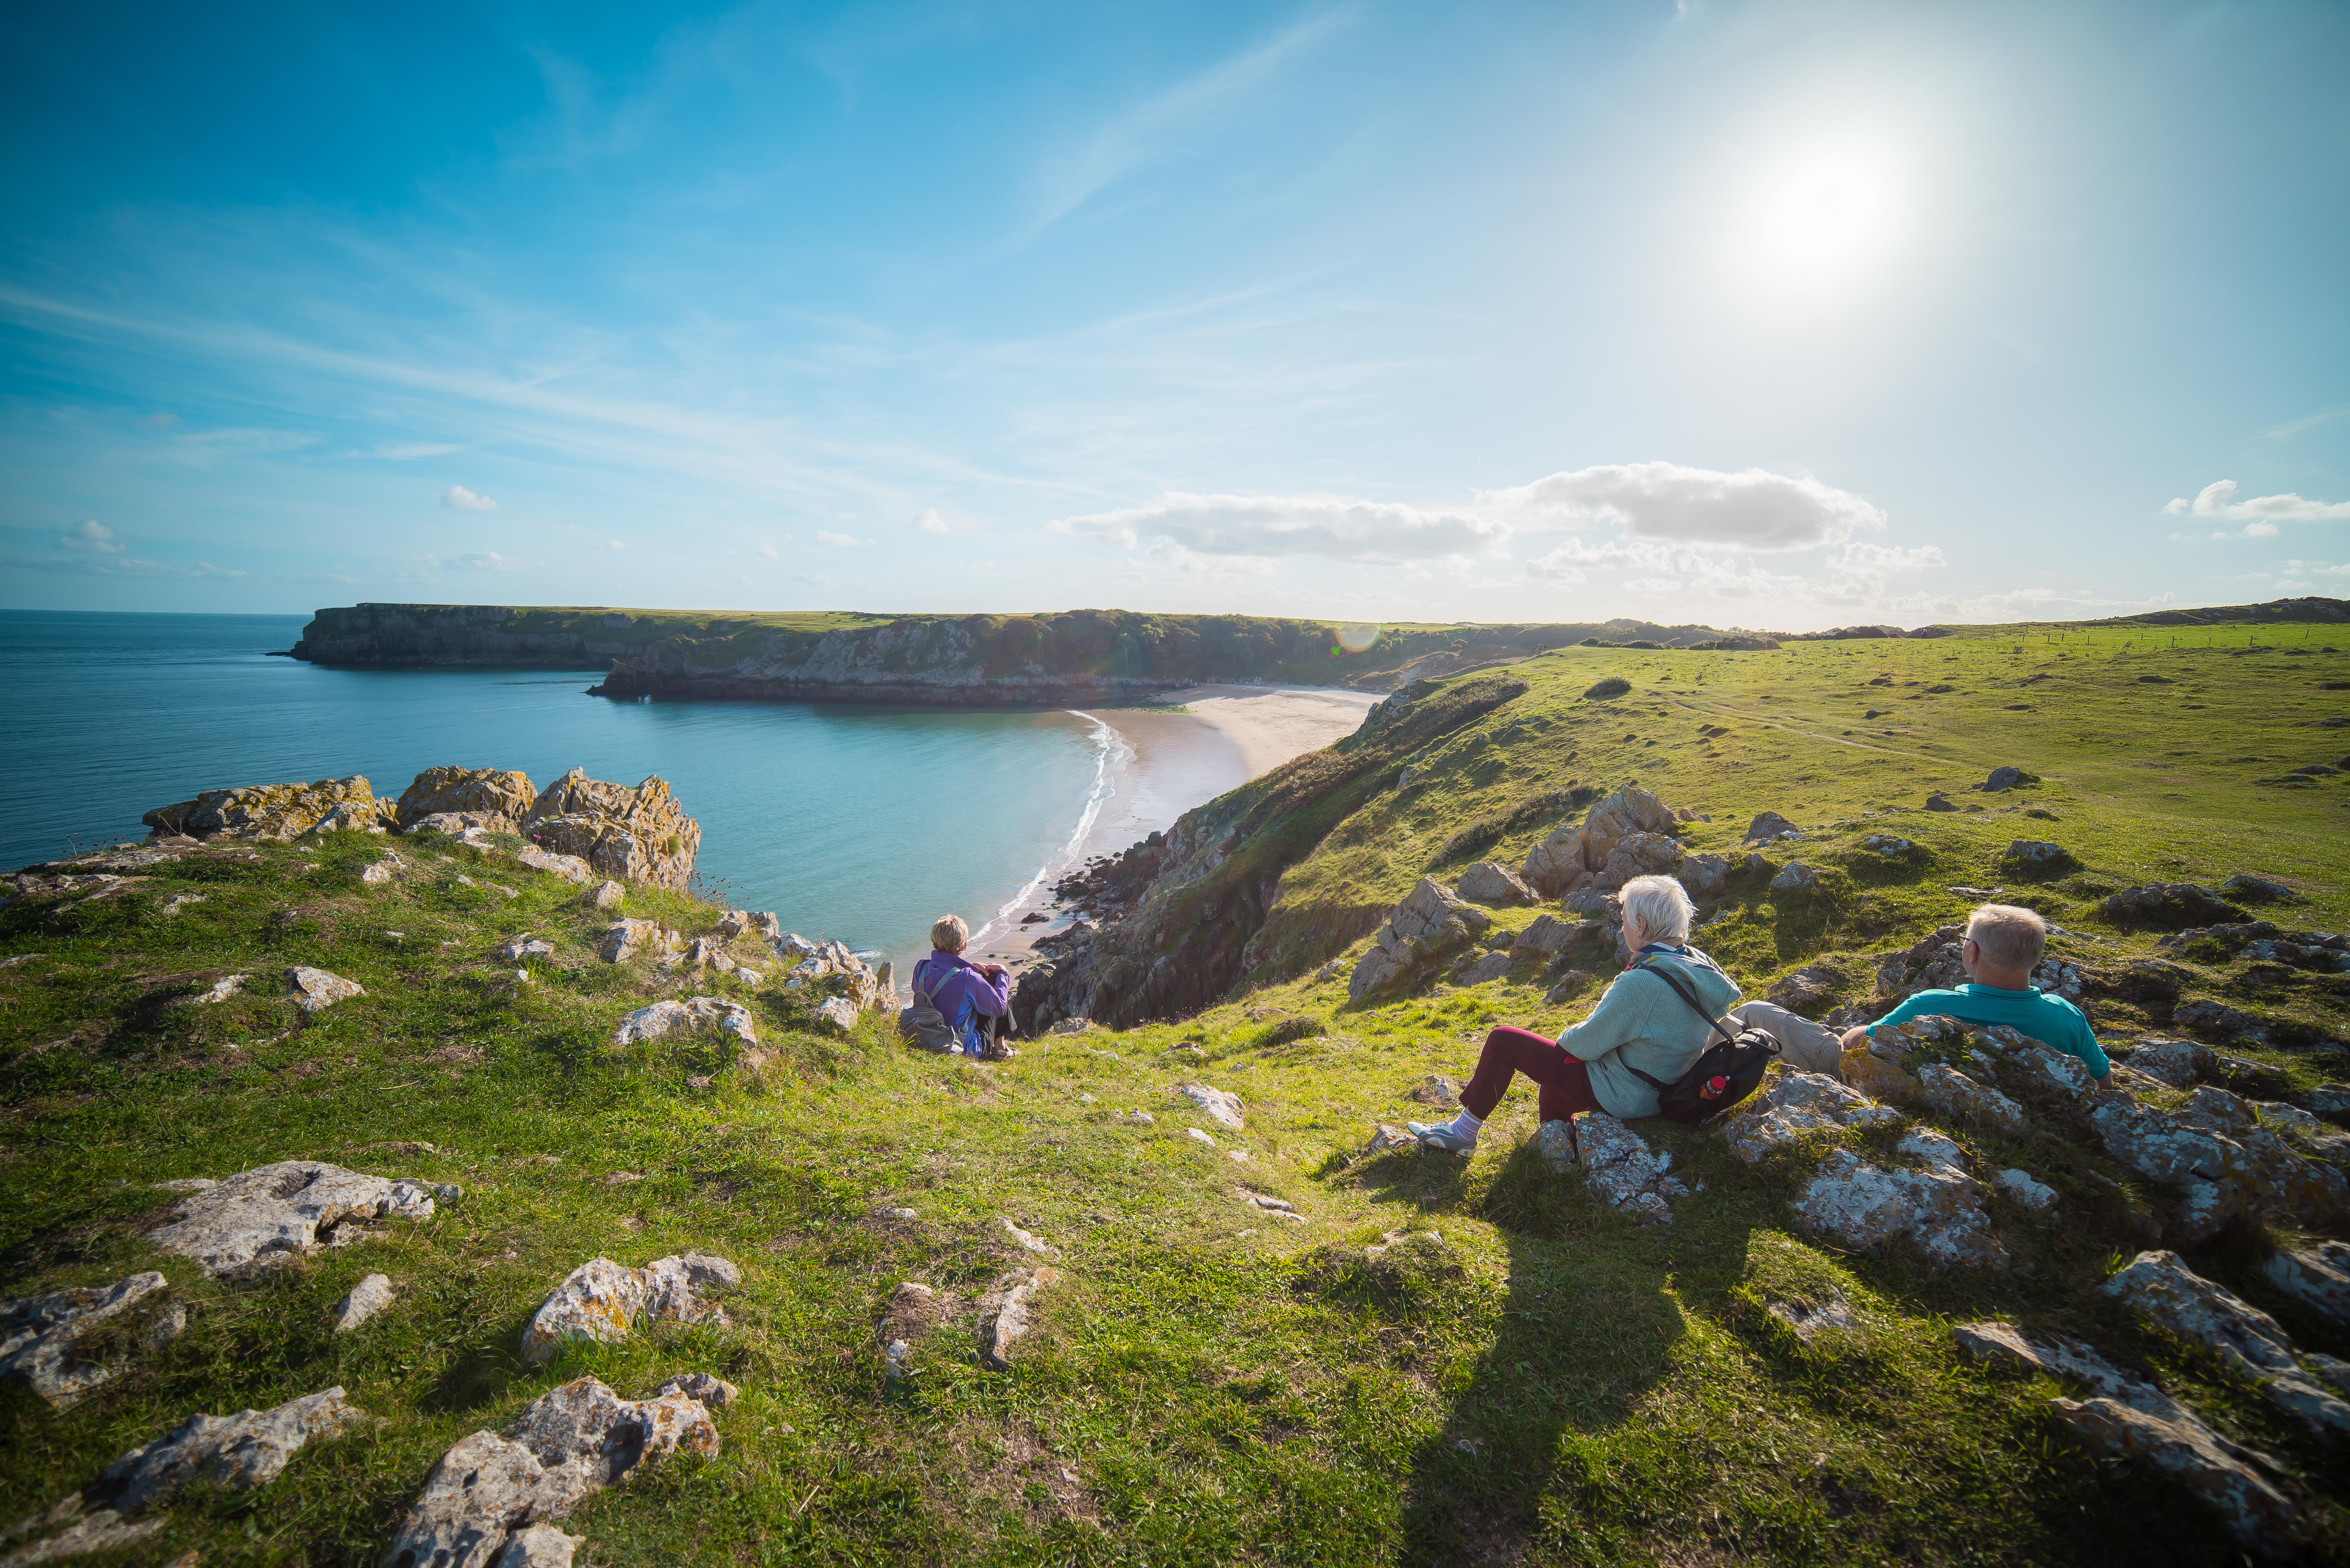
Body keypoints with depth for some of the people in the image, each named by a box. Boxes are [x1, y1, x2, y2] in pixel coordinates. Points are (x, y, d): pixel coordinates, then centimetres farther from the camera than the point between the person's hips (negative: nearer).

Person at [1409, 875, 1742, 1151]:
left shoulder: (1642, 982, -31)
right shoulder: (1701, 964, -4)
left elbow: (1587, 1044, -20)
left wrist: (1565, 1039, 0)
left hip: (1621, 1096, -9)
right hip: (1662, 1092, 9)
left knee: (1503, 1040, 1)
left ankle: (1463, 1132, 13)